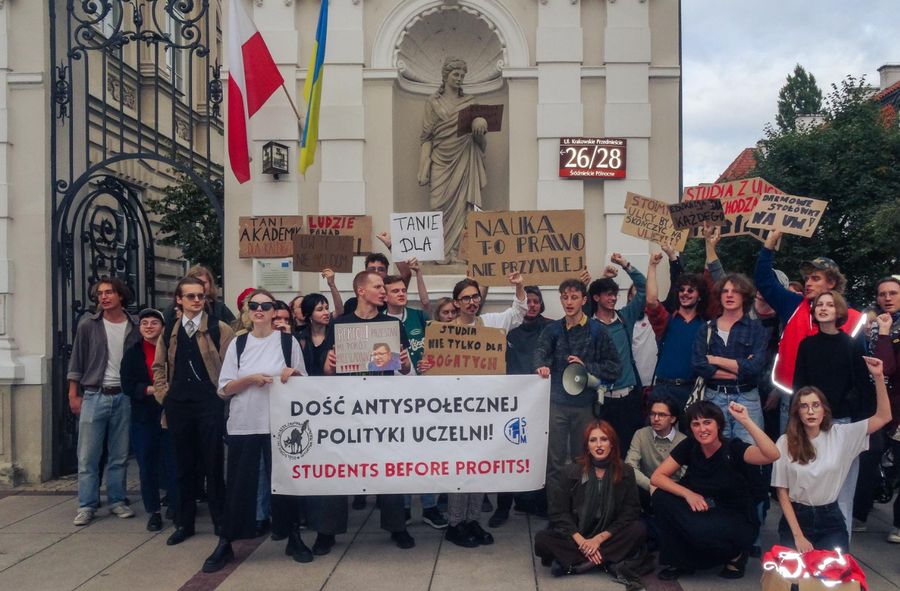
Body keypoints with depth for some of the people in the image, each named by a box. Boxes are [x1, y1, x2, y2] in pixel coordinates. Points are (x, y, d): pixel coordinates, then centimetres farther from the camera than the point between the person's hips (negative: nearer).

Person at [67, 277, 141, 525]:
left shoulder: (134, 329, 4)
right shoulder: (88, 326, 1)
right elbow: (76, 362, 3)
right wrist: (73, 395, -1)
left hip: (123, 397, 1)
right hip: (94, 396, -1)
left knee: (119, 455, 8)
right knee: (88, 455, 0)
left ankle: (117, 500, 20)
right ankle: (87, 506, 9)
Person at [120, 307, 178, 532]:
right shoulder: (132, 353, 7)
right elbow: (128, 386, -2)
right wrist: (152, 389, -15)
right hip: (143, 418, 2)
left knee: (173, 464, -1)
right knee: (147, 467, 7)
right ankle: (153, 512, 19)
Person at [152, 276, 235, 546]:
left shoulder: (219, 329, -2)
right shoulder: (169, 331, 12)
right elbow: (159, 366, 17)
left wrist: (222, 395, -7)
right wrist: (163, 394, 7)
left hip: (210, 404, -4)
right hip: (178, 405, 4)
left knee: (213, 463, 1)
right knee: (184, 465, 11)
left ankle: (220, 520, 14)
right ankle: (184, 522, 22)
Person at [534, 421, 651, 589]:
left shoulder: (625, 472, -1)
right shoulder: (572, 471, -2)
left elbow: (630, 513, -6)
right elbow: (559, 513, -7)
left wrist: (599, 539, -17)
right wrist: (581, 541, -21)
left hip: (610, 536, 0)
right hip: (576, 536, 0)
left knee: (639, 529, -28)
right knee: (542, 539, -27)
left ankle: (575, 564, -27)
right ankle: (614, 564, -29)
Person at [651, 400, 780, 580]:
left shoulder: (733, 448, -19)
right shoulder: (689, 446, -8)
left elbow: (773, 455, -38)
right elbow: (657, 477, -9)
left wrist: (746, 421, -43)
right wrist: (688, 494, -23)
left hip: (738, 521, -4)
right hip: (706, 514, 5)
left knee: (700, 529, -35)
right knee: (662, 497, -18)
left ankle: (735, 554, 0)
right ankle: (680, 561, 0)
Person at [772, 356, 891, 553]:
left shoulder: (839, 435, -1)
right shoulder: (785, 443, -6)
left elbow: (883, 417, -8)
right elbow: (782, 493, -5)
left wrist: (878, 377, -19)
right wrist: (798, 535, -12)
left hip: (830, 519, 1)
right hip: (796, 518, -1)